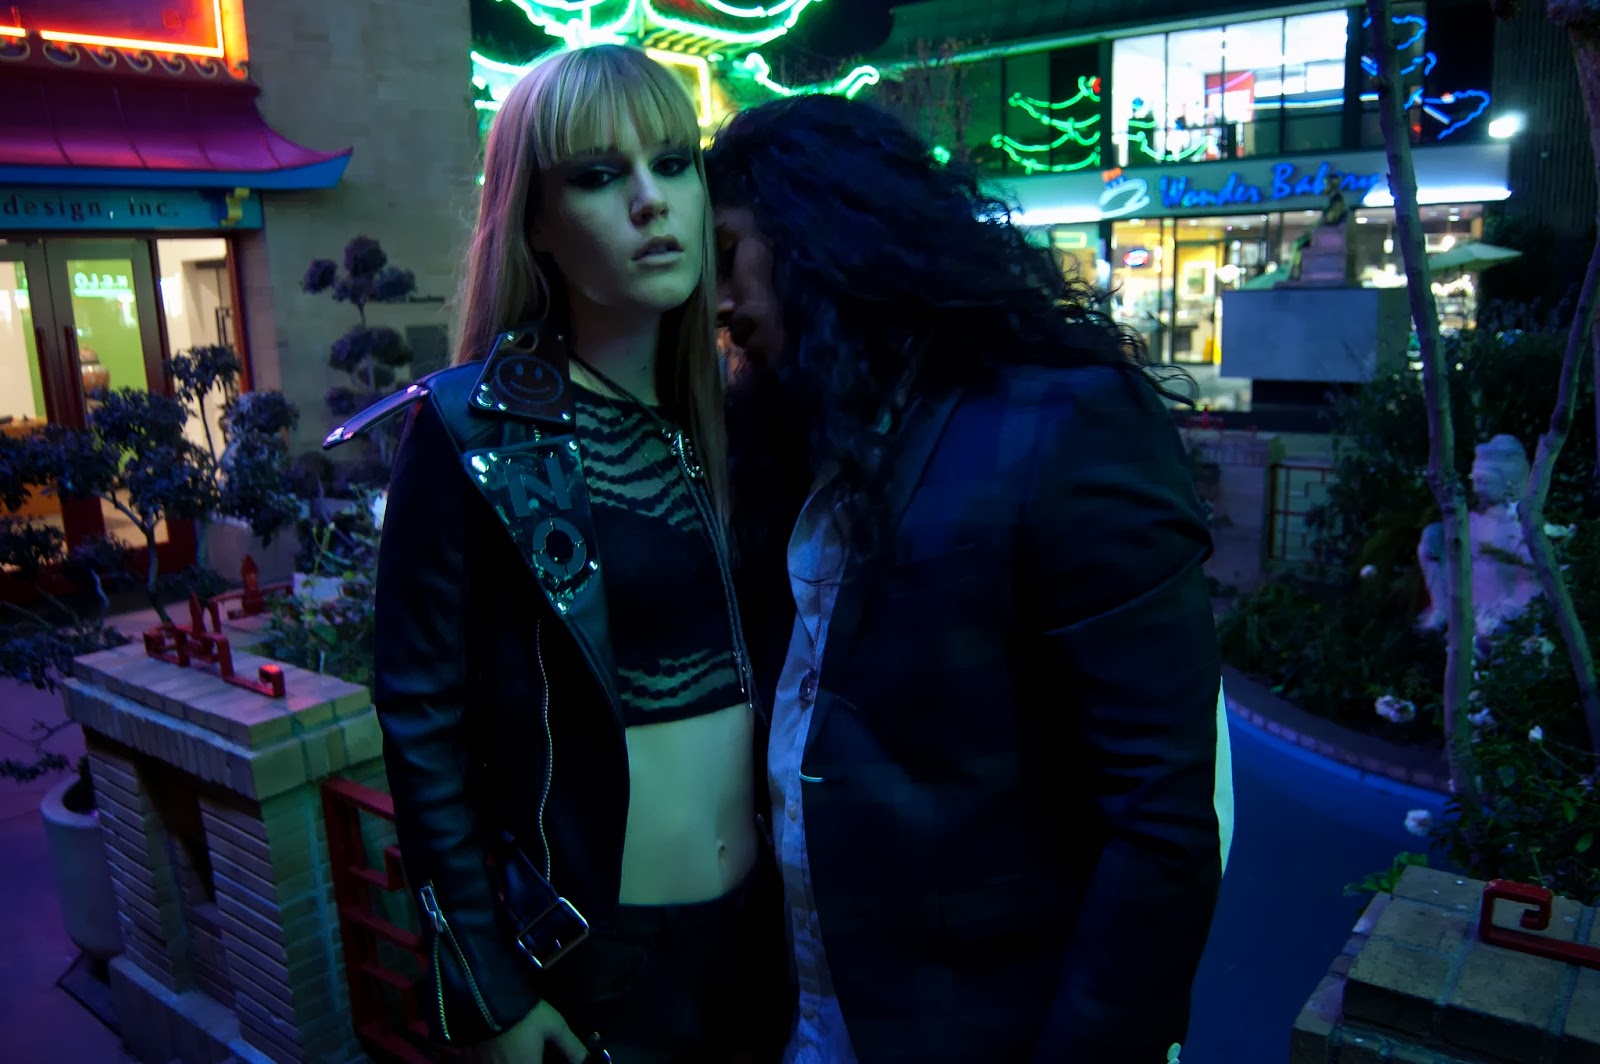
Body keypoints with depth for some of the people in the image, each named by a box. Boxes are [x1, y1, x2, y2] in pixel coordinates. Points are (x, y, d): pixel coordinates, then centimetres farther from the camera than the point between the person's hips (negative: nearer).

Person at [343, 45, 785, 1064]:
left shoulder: (721, 415, 2)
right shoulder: (473, 428, -14)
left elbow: (753, 661, 8)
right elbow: (423, 725, -13)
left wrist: (799, 867, 7)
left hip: (754, 917, 5)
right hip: (588, 949, -5)